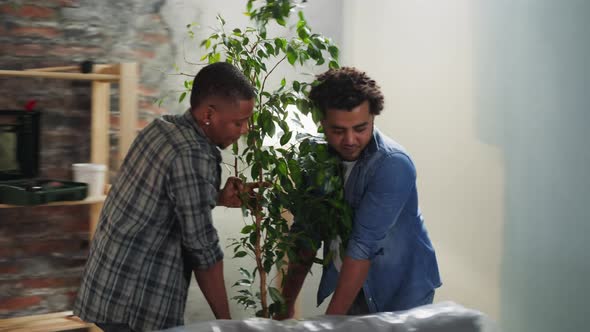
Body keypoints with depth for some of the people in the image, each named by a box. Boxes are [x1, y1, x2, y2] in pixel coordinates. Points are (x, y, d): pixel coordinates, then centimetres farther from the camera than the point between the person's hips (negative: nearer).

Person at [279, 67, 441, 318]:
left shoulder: (393, 165, -24)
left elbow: (364, 245, -28)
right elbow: (306, 230, 0)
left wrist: (330, 321, -28)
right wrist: (287, 304, -3)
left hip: (401, 293, -5)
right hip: (350, 285, 5)